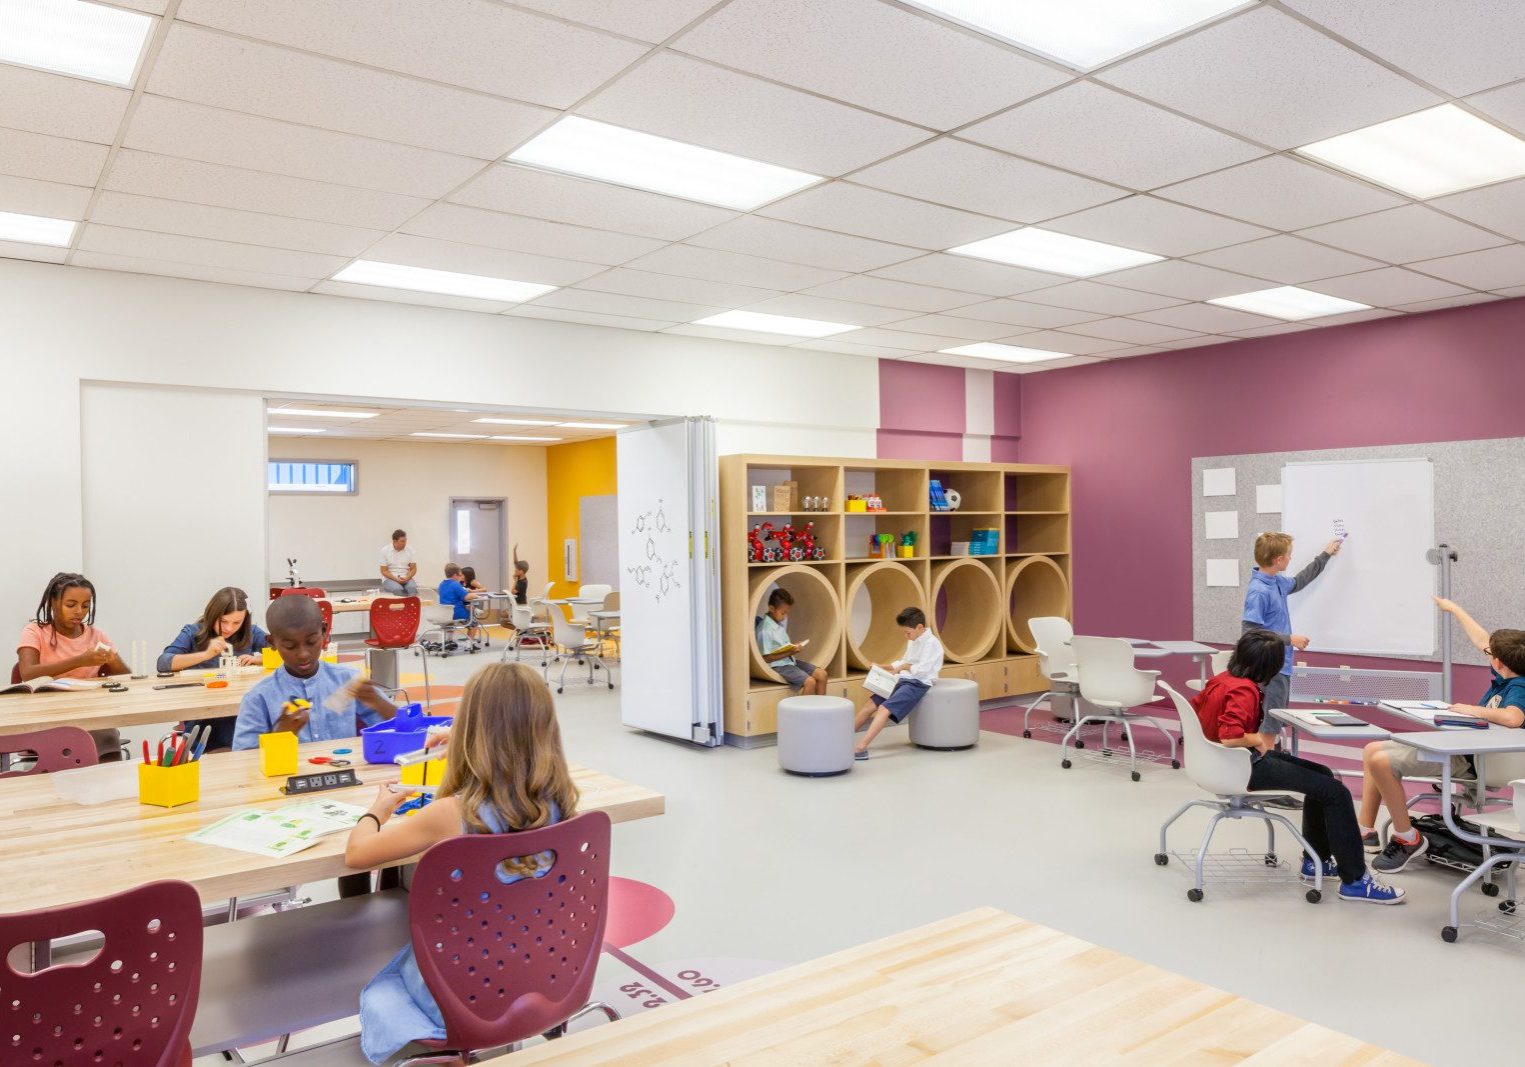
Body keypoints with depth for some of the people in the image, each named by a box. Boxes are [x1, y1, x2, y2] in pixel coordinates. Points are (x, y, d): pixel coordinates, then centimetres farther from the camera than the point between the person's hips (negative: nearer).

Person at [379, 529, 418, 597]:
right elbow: (384, 571, -3)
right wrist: (396, 579, -18)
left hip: (406, 578, 2)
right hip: (390, 578, -2)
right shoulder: (385, 551, -3)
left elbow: (413, 569, 6)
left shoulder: (409, 550, 2)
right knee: (398, 589, -35)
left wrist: (407, 578, -14)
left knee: (412, 587, -33)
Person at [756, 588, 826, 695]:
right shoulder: (765, 630, -19)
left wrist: (793, 647, 5)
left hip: (790, 660, 9)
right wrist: (788, 653, -21)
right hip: (778, 666, -9)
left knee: (821, 674, -3)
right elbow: (766, 658, -19)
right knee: (809, 682, -25)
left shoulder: (779, 623, 9)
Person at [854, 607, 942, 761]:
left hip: (918, 683, -10)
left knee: (884, 709, -26)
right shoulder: (913, 641, 18)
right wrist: (884, 668, 16)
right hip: (904, 680, 10)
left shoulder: (931, 643, -12)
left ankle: (861, 748, -35)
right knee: (871, 704, 0)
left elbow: (922, 669, -20)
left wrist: (905, 666, -11)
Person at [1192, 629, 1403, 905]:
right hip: (1243, 768, -10)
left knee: (1322, 776, 21)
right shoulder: (1244, 690, -22)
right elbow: (1230, 738, -35)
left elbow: (1195, 708, 19)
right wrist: (1259, 738, -13)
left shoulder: (1220, 679, 4)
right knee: (1335, 792, -9)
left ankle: (1316, 861, 27)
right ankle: (1355, 881, 0)